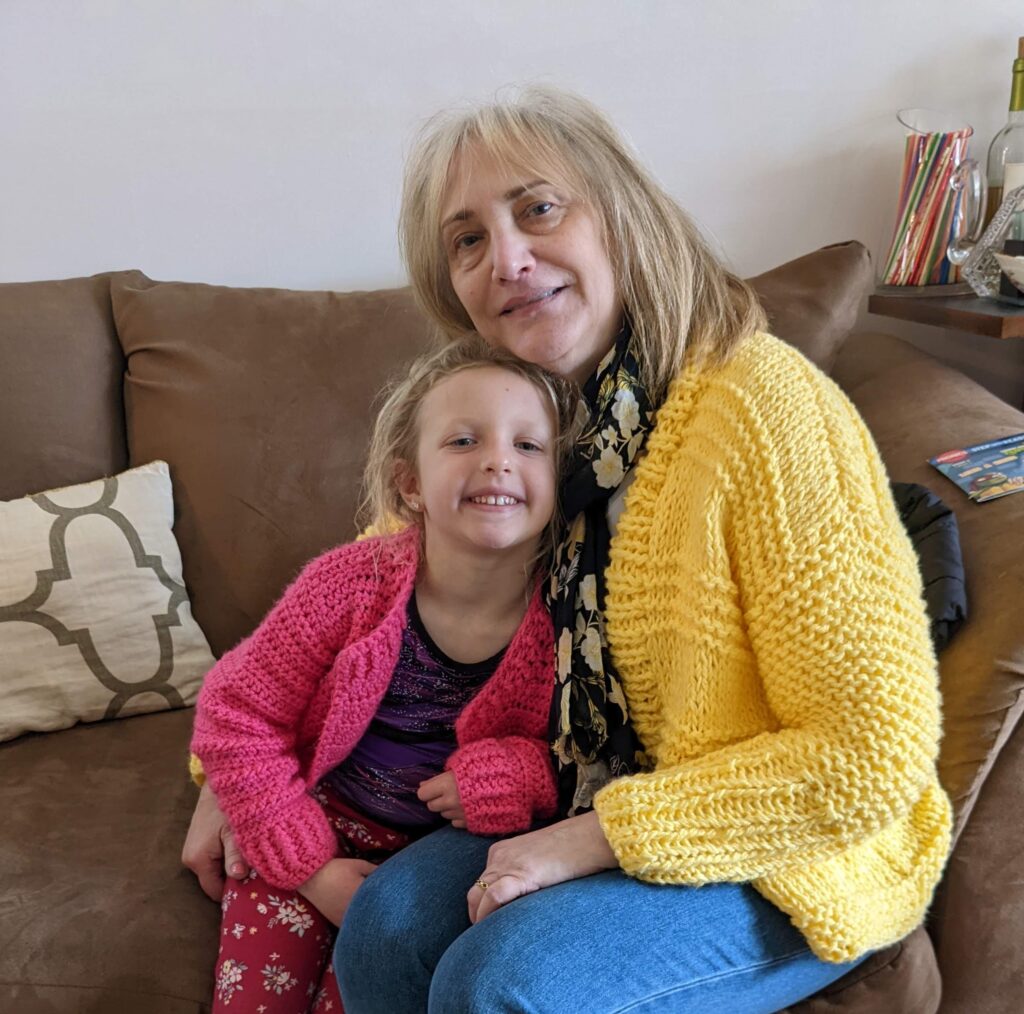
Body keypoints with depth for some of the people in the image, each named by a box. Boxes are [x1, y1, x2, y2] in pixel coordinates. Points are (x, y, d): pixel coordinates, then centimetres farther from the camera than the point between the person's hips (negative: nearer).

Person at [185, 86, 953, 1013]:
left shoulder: (763, 406, -24)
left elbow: (875, 752, -23)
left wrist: (596, 836, -23)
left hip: (793, 858, -5)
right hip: (588, 812, 5)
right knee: (388, 923, -15)